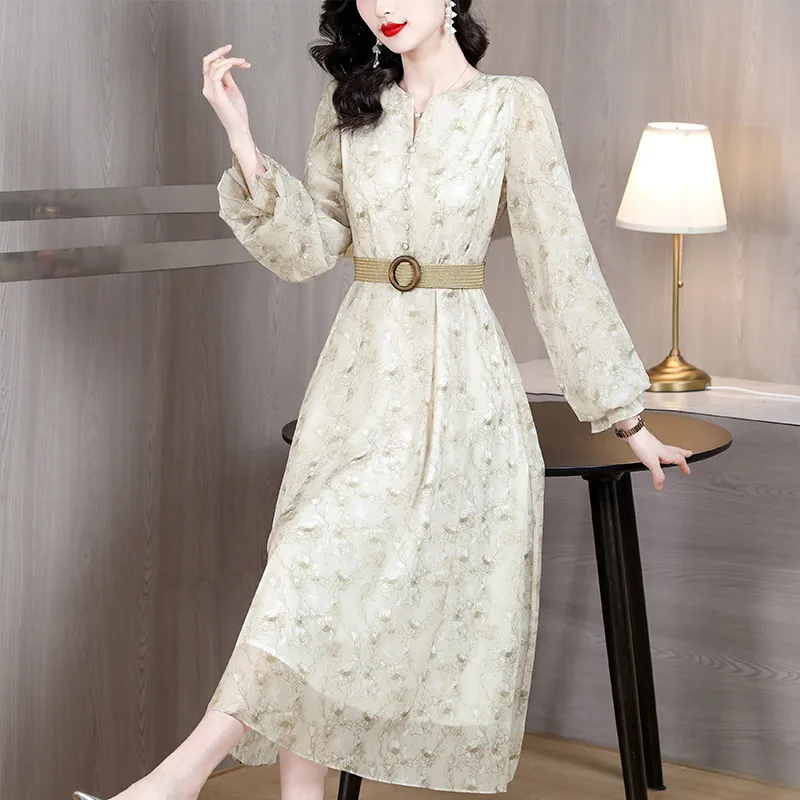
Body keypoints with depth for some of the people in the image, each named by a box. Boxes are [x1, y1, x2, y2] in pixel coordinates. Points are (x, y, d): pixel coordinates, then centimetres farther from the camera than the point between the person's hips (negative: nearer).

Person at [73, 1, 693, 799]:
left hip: (458, 380, -5)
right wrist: (242, 143, -8)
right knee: (315, 605, -4)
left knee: (331, 560, -22)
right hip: (358, 372, 5)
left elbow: (560, 261, -1)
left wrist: (625, 414, 0)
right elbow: (307, 250, 5)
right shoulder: (347, 107, 10)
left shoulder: (513, 106, -2)